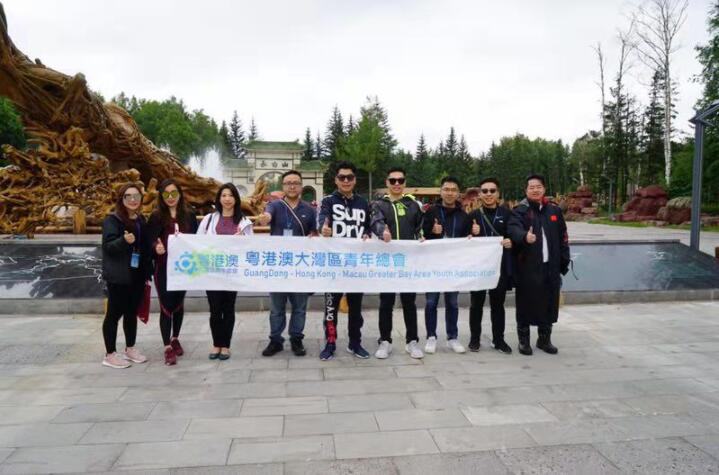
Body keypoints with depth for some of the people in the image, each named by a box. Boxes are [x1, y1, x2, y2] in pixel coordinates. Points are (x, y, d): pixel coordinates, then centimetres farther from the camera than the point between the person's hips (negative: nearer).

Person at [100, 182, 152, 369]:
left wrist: (147, 273, 14)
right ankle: (110, 354, 11)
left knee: (132, 313, 15)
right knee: (114, 313, 2)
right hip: (118, 276, -6)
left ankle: (130, 349, 27)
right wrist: (124, 241, -37)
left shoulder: (141, 220, 11)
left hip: (137, 274, 6)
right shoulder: (112, 220, -9)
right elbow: (108, 246, -17)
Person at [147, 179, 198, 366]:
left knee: (178, 304, 15)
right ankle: (168, 348, 4)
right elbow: (150, 240, -8)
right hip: (163, 268, -3)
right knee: (166, 306, -2)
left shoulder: (189, 215, 4)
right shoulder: (156, 216, -4)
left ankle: (175, 339, 33)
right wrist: (156, 247, -29)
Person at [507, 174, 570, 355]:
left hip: (550, 267, 4)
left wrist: (564, 263, 10)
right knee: (526, 304, 3)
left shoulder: (554, 210, 10)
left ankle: (544, 339, 28)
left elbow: (563, 238, 13)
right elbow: (513, 228, -23)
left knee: (549, 303, 11)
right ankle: (524, 340, 18)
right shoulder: (520, 211, -3)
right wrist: (524, 237, -45)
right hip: (527, 268, -4)